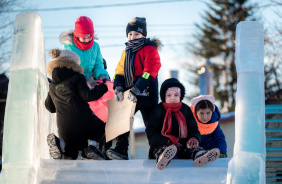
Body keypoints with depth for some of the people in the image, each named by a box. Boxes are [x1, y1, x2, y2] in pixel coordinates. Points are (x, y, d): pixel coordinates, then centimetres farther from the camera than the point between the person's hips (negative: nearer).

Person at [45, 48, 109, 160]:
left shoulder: (52, 85, 18)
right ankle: (93, 145, -7)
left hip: (64, 127, 4)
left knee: (70, 156, 20)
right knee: (101, 128, 26)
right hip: (83, 120, -4)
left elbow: (50, 108, 26)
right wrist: (103, 87, 3)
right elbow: (87, 96, -10)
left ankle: (60, 143, -15)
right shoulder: (77, 77, 2)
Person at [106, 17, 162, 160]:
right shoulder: (127, 51, 15)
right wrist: (118, 87, -5)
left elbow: (150, 71, -17)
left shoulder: (149, 49, -8)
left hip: (146, 94, -7)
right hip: (129, 95, 7)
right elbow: (120, 71, 14)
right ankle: (121, 150, 6)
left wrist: (136, 89, -24)